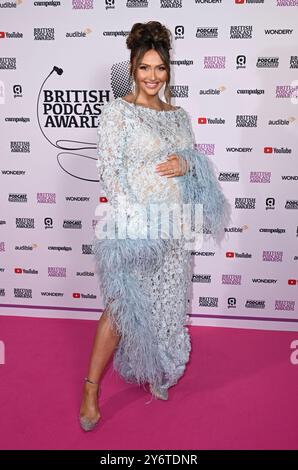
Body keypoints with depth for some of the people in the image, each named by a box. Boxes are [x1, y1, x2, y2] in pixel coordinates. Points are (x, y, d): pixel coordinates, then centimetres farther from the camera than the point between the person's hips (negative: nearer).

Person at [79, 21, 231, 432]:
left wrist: (187, 164, -8)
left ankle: (156, 370, 36)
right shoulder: (117, 111, -5)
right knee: (123, 304, -2)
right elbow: (109, 170, -11)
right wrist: (133, 219, -19)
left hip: (174, 226, 6)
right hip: (134, 222, -5)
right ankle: (91, 388, 14)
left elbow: (198, 164, 16)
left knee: (168, 302, 14)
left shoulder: (179, 115, 11)